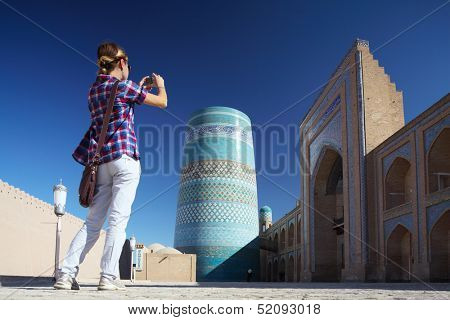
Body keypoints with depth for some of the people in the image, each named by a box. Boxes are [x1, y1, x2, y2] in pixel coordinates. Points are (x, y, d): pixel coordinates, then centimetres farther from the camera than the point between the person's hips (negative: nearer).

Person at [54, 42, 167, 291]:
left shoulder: (94, 90, 18)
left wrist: (140, 88, 38)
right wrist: (160, 85, 28)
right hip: (125, 158, -6)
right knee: (118, 219, -8)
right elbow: (162, 103, 7)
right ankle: (108, 277, -12)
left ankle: (66, 273, -2)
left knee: (93, 221, 6)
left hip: (102, 162, 7)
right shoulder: (123, 86, -2)